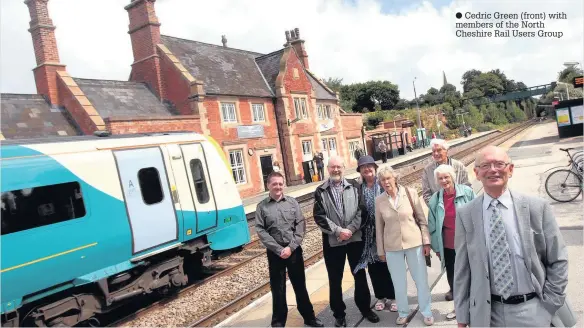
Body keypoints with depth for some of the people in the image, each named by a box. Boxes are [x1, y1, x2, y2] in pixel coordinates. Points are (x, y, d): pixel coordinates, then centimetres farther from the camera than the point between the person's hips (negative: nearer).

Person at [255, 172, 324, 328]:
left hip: (294, 250, 1)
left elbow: (301, 225, -2)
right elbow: (260, 231, -7)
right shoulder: (261, 206, -2)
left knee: (300, 285, 13)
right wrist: (279, 250, -12)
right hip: (274, 253, -1)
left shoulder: (292, 202, 2)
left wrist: (290, 247, -11)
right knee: (277, 289, 9)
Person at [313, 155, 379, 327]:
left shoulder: (354, 186, 3)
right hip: (332, 241, -1)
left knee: (360, 275, 13)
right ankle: (339, 313, 24)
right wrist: (338, 231, -15)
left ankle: (365, 307, 32)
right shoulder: (320, 191, 0)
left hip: (355, 238, 1)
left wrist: (350, 229, -15)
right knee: (335, 279, 9)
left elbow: (361, 210, -4)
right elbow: (319, 216, -7)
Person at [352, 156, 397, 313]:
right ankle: (380, 296, 27)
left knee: (389, 263, 8)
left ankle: (392, 297, 24)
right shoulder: (357, 187, 0)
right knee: (373, 265, 11)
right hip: (368, 232, 1)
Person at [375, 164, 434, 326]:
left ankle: (426, 312, 29)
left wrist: (426, 241, -4)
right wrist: (381, 250, 5)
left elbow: (422, 219, -1)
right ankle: (403, 312, 32)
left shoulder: (410, 194, -6)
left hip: (414, 243, 0)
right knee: (399, 283, 12)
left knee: (421, 280, 10)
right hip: (392, 247, 1)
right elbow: (379, 227, 2)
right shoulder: (379, 200, -4)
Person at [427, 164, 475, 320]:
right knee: (452, 275, 12)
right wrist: (436, 247, 5)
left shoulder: (467, 192, -10)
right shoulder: (435, 199, -4)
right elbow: (432, 226, 3)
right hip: (447, 246, 2)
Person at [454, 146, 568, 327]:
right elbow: (462, 267, -3)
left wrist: (550, 303, -2)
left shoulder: (538, 207, -6)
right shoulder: (465, 214, -6)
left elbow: (558, 260, 1)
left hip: (533, 310, 0)